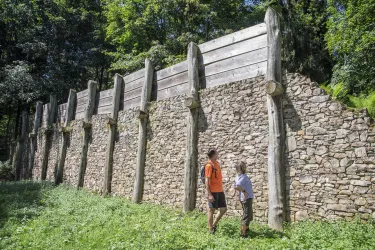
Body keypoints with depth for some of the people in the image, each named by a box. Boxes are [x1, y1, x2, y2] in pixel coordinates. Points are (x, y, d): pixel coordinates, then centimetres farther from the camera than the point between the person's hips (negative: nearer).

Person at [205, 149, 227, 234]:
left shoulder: (216, 163, 11)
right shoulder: (209, 165, -14)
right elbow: (207, 180, -16)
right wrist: (209, 194, -20)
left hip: (220, 191, 8)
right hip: (213, 192, -8)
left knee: (223, 209, 11)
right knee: (212, 210, 3)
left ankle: (214, 224, 26)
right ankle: (211, 229, 16)